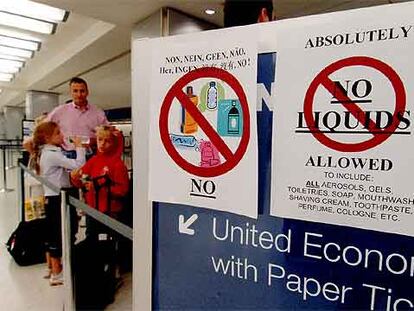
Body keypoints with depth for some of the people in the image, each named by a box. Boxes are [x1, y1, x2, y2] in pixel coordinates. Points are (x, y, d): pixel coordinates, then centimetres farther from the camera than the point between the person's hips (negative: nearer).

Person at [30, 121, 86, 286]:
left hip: (51, 198, 10)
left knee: (52, 233, 18)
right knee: (57, 235, 0)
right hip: (57, 200, -10)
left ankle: (51, 268, 33)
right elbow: (77, 165, -26)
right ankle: (56, 274, 12)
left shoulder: (46, 152, 11)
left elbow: (66, 166, 11)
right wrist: (79, 147, -14)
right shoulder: (52, 154, -19)